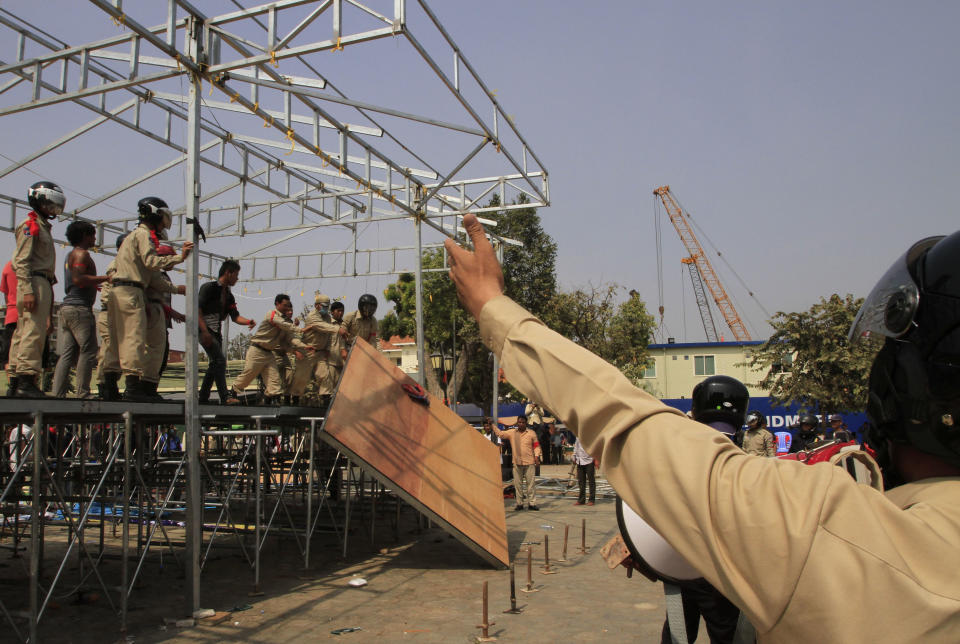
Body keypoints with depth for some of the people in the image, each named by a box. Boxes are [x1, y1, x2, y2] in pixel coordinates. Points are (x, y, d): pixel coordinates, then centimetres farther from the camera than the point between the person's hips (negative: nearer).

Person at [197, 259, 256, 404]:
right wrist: (205, 332, -24)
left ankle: (203, 398, 20)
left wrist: (247, 321, -14)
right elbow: (197, 310, -15)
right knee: (220, 360, -17)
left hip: (216, 332, 9)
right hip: (204, 330, -9)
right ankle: (225, 398, -18)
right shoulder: (209, 287, -8)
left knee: (215, 363, 11)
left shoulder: (229, 296, 16)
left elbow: (235, 316, 9)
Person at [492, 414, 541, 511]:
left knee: (531, 483, -1)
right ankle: (519, 503, 15)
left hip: (529, 463, -2)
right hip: (517, 463, 2)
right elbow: (500, 433, 5)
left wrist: (536, 457, -6)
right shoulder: (512, 433, 6)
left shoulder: (531, 433, 2)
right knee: (518, 484, 6)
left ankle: (531, 503, 5)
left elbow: (536, 446, 4)